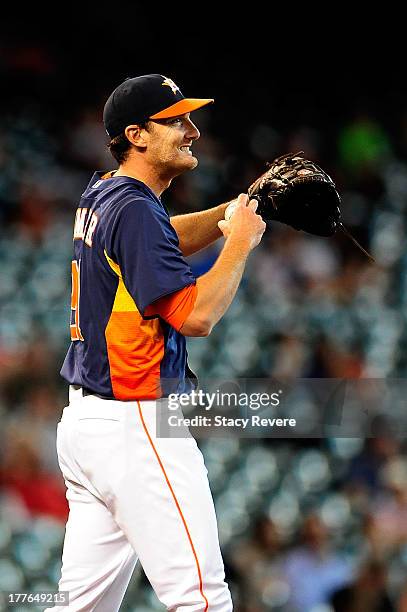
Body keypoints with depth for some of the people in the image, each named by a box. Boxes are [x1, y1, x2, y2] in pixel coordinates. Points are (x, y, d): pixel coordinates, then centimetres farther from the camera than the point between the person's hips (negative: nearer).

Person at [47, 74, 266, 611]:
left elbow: (168, 241, 33)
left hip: (84, 420, 10)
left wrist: (243, 206, 19)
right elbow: (196, 315, -20)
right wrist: (241, 243, -7)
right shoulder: (136, 209, -15)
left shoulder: (101, 197, 13)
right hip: (136, 426, -10)